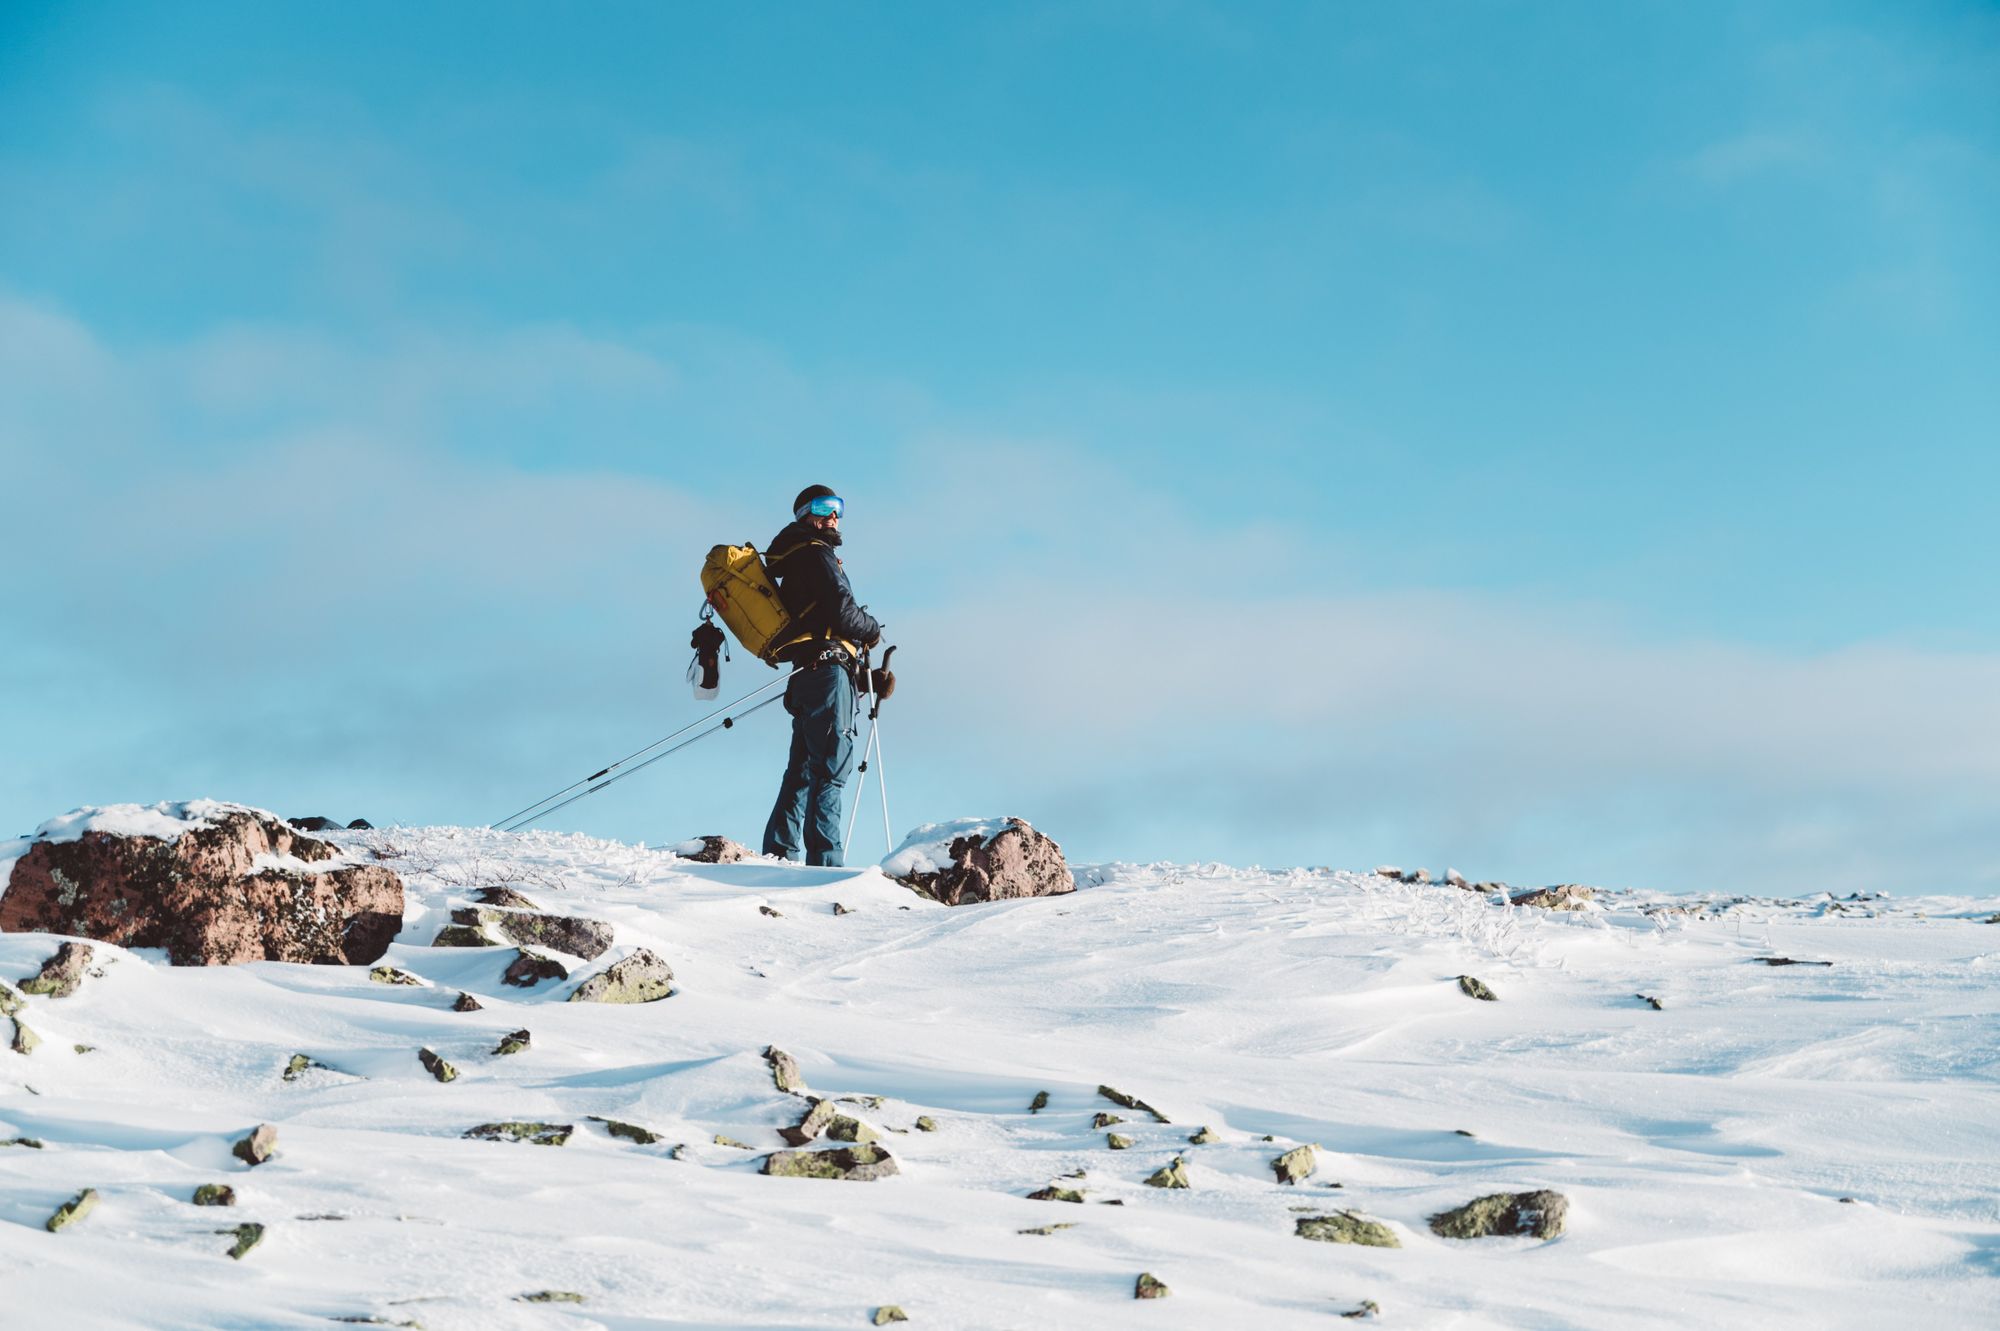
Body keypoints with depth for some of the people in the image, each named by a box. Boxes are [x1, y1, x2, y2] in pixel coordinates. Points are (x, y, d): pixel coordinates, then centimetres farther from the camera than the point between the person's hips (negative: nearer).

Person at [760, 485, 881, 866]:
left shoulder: (793, 562, 25)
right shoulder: (816, 554, -5)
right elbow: (842, 611, -14)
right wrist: (872, 630, 4)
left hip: (805, 675, 10)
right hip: (828, 668, -10)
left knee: (802, 770, 12)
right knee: (830, 769, -13)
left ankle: (778, 855, 11)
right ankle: (824, 860, -18)